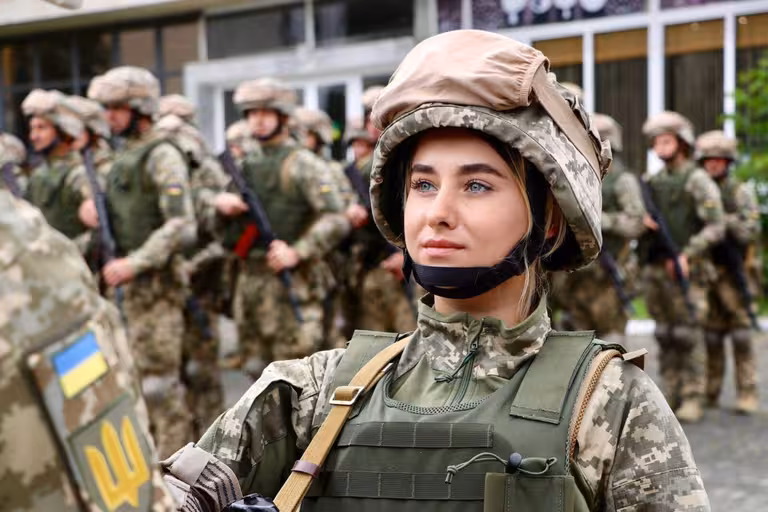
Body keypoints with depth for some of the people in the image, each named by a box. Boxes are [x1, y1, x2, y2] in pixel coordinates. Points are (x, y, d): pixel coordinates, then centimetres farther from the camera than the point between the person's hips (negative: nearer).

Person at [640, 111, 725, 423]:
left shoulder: (698, 181, -6)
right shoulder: (654, 182, 14)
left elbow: (715, 228, -13)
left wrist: (687, 255, -22)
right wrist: (643, 221, -7)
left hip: (686, 271, -6)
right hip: (655, 269, 6)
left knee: (689, 335, -5)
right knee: (666, 337, 9)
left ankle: (693, 400, 0)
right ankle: (672, 397, 15)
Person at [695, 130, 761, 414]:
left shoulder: (741, 193, -1)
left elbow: (749, 230, -12)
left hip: (735, 274, -4)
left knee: (741, 334, -6)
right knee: (711, 336, 6)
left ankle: (747, 394, -3)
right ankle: (710, 393, 12)